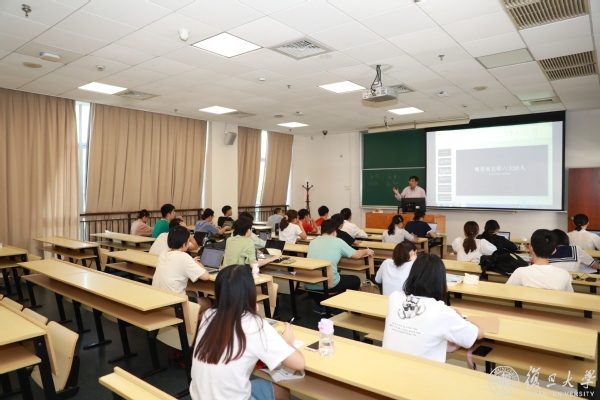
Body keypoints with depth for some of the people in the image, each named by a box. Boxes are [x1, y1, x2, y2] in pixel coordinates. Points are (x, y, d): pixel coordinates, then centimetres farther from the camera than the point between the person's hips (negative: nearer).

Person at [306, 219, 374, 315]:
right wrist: (366, 251, 29)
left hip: (309, 285, 4)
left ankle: (321, 306, 31)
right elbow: (357, 255, 8)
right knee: (356, 280, 21)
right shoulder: (337, 241, 0)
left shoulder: (312, 242, 12)